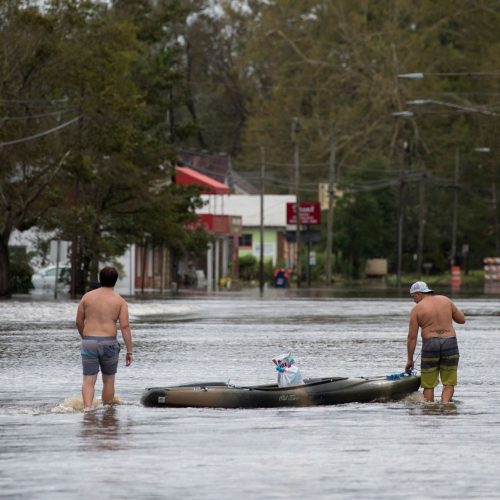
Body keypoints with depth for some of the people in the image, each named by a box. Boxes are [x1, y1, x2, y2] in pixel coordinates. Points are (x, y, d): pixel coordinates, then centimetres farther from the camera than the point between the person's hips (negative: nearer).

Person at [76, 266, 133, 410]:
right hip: (109, 343, -1)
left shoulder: (87, 297, 6)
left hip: (89, 343, 1)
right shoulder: (120, 301, 1)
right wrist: (129, 351, -4)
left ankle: (87, 407, -23)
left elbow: (79, 322, 10)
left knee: (89, 380, -2)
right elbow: (125, 326, -7)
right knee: (108, 379, 16)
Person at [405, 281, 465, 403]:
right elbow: (462, 319, 15)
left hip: (430, 346, -2)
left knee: (428, 386, 8)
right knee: (449, 384, 7)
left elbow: (412, 337, -1)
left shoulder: (417, 309, 1)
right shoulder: (445, 300, 8)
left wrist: (410, 359, 6)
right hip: (450, 344, 2)